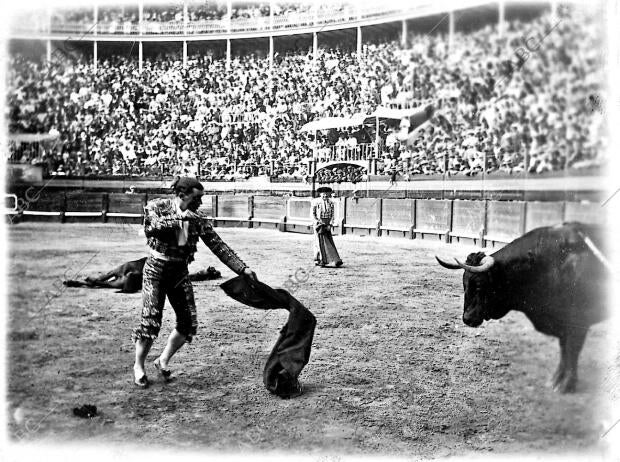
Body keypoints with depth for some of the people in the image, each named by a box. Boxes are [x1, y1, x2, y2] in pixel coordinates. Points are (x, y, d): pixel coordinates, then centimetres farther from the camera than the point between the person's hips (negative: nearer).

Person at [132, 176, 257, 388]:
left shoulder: (197, 219, 1)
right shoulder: (156, 206, -7)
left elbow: (218, 246, -1)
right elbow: (150, 228, -28)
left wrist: (243, 269, -7)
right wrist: (179, 217, -30)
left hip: (180, 272, 4)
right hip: (156, 269, -4)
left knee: (188, 323, -1)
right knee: (151, 321, -10)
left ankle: (163, 360, 21)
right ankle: (138, 366, 13)